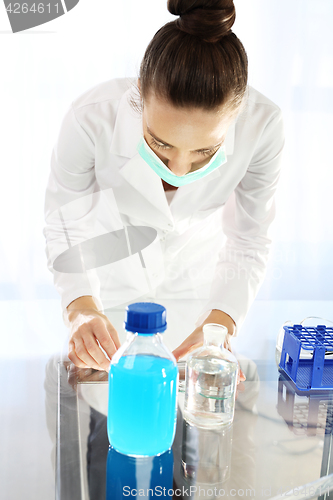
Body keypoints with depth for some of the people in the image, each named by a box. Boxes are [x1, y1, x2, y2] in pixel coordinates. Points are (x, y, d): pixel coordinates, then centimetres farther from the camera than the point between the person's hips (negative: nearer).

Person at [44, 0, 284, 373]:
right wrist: (81, 310, -38)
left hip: (195, 283, 1)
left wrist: (220, 323, -34)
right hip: (109, 282, 0)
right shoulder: (91, 119, -35)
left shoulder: (262, 125, -31)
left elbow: (247, 243, -19)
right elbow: (63, 228, -21)